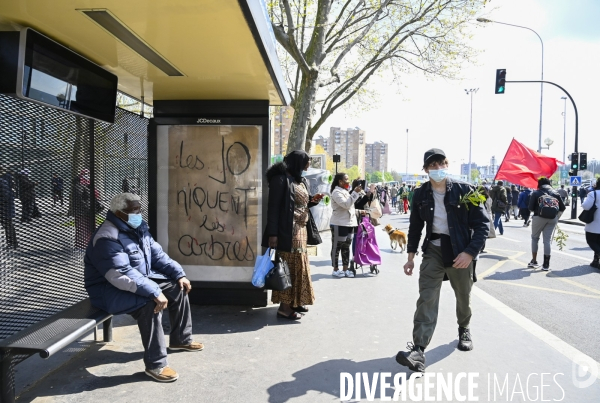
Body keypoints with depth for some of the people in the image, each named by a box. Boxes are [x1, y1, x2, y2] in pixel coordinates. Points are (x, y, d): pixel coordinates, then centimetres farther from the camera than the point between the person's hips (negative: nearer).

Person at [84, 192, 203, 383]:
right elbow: (123, 276, -35)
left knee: (178, 287, 4)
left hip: (140, 280, 9)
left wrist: (179, 274, -3)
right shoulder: (107, 239, -26)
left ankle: (180, 339, 20)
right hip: (110, 290, -9)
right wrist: (155, 292, -39)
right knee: (150, 303, -33)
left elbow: (158, 255, 9)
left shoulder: (138, 229, 3)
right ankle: (155, 364, -22)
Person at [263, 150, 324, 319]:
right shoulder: (281, 179, -11)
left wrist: (312, 201, 1)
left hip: (301, 230, 9)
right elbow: (273, 207, -15)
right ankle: (284, 307, 4)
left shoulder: (302, 181, 15)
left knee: (299, 265, 13)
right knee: (288, 266, -4)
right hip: (287, 231, -9)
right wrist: (273, 233, -20)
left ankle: (295, 302, 24)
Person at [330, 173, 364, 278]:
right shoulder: (336, 192, -13)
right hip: (339, 224, -9)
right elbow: (346, 204, -23)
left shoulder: (346, 191, 16)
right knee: (336, 247, 1)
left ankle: (345, 269, 18)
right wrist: (355, 193, -21)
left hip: (349, 223, 9)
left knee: (346, 247, 11)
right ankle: (335, 269, 10)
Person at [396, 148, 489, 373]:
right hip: (433, 250, 1)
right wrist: (411, 256, 6)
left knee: (463, 296, 18)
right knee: (426, 298, -11)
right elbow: (415, 227, 9)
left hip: (460, 251, -1)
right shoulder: (420, 195, 0)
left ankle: (464, 329, 48)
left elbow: (482, 223, -7)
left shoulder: (464, 190, -8)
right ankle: (418, 350, -16)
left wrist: (470, 252, -17)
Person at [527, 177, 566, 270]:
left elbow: (531, 208, -7)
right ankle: (546, 264, 6)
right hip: (552, 219, 3)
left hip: (539, 217, -3)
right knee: (547, 240, 6)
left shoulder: (536, 193, -1)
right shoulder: (556, 193, 9)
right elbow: (562, 208, 4)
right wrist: (557, 217, 14)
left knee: (535, 238, 14)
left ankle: (534, 261, 12)